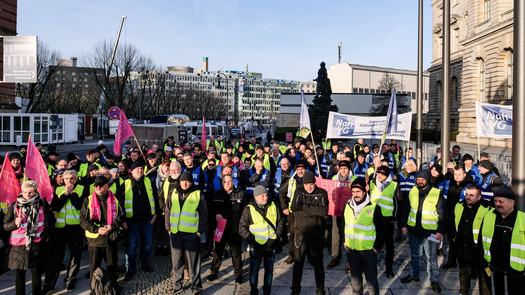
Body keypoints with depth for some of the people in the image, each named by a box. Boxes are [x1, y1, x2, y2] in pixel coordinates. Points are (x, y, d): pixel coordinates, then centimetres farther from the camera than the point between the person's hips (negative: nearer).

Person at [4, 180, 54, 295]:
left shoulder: (43, 205, 4)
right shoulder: (14, 206, 5)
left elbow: (51, 221, 11)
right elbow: (5, 225, 8)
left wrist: (44, 235, -2)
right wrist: (15, 224, -13)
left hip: (37, 244, 0)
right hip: (19, 245, 1)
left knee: (36, 272, 7)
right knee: (19, 273, 5)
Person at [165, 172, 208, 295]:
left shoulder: (198, 195, 0)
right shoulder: (173, 194, 10)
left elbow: (203, 215, 2)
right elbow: (167, 212, 15)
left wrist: (200, 230, -4)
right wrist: (169, 228, 7)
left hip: (192, 234, -3)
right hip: (175, 233, 3)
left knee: (193, 262, 4)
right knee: (176, 261, 11)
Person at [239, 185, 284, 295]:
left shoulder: (273, 206, 2)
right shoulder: (249, 209, -9)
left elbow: (280, 221, 11)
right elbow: (242, 228, -7)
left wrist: (278, 235, 0)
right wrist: (251, 239, -15)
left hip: (271, 245, 3)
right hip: (256, 246, -3)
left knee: (269, 271, 14)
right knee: (254, 271, 7)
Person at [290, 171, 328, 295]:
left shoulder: (322, 193, -3)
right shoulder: (299, 192, 2)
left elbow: (324, 211, -16)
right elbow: (294, 209, -10)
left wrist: (304, 207, -16)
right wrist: (313, 212, -16)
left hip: (316, 234, -1)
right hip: (300, 233, 2)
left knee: (317, 263, 8)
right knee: (298, 262, 12)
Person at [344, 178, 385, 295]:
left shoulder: (374, 207, -11)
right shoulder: (347, 205, 2)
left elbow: (380, 229, -4)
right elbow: (343, 224, 15)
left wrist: (377, 246, -6)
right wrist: (344, 241, 11)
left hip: (368, 250, -4)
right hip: (351, 249, 4)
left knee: (371, 278, 6)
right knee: (355, 277, 18)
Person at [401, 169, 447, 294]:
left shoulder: (437, 194, -9)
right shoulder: (412, 192, 2)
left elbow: (442, 215, -4)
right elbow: (406, 210, 12)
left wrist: (440, 231, -9)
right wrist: (404, 225, 9)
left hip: (430, 232, -4)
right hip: (414, 230, 4)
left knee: (431, 257, 4)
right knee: (415, 255, 18)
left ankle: (434, 280, 20)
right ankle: (414, 275, 35)